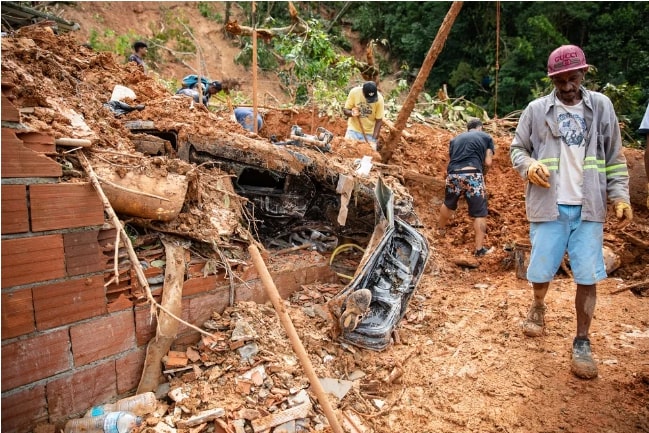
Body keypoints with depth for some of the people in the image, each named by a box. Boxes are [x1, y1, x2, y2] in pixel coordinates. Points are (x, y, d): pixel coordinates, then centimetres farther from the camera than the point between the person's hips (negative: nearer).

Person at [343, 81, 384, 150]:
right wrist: (352, 113, -31)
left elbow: (379, 121, -11)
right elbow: (345, 110, -8)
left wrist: (374, 140, -18)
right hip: (353, 130, 1)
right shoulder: (354, 92, -17)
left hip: (369, 133, 0)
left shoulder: (379, 99, -18)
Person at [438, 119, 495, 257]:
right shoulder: (486, 137, 16)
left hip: (453, 174, 4)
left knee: (448, 204, 29)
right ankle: (479, 249, 9)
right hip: (473, 175, -4)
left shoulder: (455, 139, 26)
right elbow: (488, 163, 8)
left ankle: (441, 229, 50)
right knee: (480, 213, 6)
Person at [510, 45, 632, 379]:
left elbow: (614, 157, 9)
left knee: (588, 277, 1)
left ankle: (582, 343, 17)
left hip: (588, 208, 1)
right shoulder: (537, 109, 3)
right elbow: (517, 148, 7)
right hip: (548, 206, -1)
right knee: (541, 270, 6)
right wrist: (529, 165, -15)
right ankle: (538, 307, 40)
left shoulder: (601, 106, 7)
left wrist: (620, 196, 0)